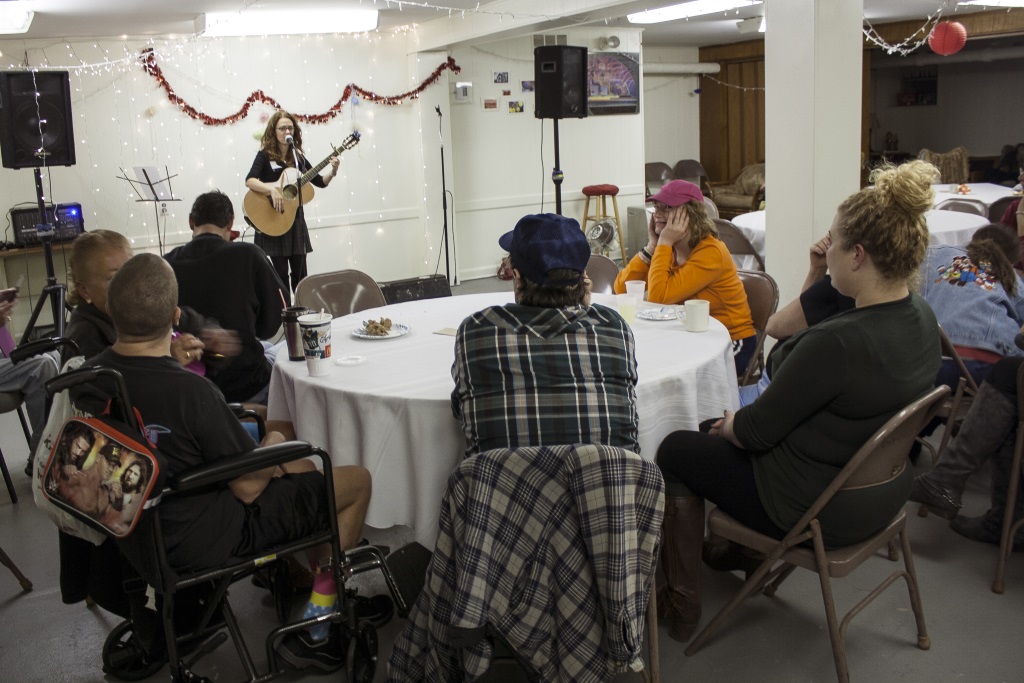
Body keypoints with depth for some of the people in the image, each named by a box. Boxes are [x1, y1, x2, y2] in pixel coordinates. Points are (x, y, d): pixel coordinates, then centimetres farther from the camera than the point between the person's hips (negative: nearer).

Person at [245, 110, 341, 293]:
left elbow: (321, 182, 12)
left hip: (295, 219, 5)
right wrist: (272, 190, -35)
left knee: (300, 273, 6)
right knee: (281, 273, -2)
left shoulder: (298, 157, 10)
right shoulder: (265, 155, -5)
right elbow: (249, 181, -20)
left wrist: (333, 172, -7)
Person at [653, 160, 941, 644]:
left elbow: (757, 430, -19)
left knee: (674, 451, 8)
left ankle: (682, 604, 22)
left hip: (819, 512, -9)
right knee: (731, 432, 27)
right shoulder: (921, 318, -7)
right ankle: (748, 551, 44)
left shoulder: (836, 343, -35)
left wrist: (729, 424, -3)